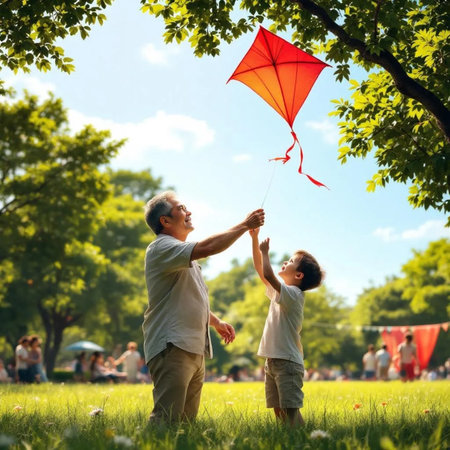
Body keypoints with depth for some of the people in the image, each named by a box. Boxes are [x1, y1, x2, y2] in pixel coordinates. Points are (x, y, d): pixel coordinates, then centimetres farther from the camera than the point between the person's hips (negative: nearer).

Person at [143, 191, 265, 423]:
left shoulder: (183, 256, 23)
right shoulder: (161, 248, -11)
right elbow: (206, 247, -25)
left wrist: (216, 321, 26)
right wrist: (244, 225, -16)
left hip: (194, 350, 10)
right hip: (172, 347, -10)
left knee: (187, 419, 10)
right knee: (166, 420, -14)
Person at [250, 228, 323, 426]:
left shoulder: (293, 293, -11)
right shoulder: (280, 291, 15)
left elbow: (268, 275, -26)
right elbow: (259, 269, 17)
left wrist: (265, 251, -12)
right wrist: (254, 239, 11)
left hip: (287, 362, -9)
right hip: (272, 361, 9)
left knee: (291, 411, -13)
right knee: (278, 412, 8)